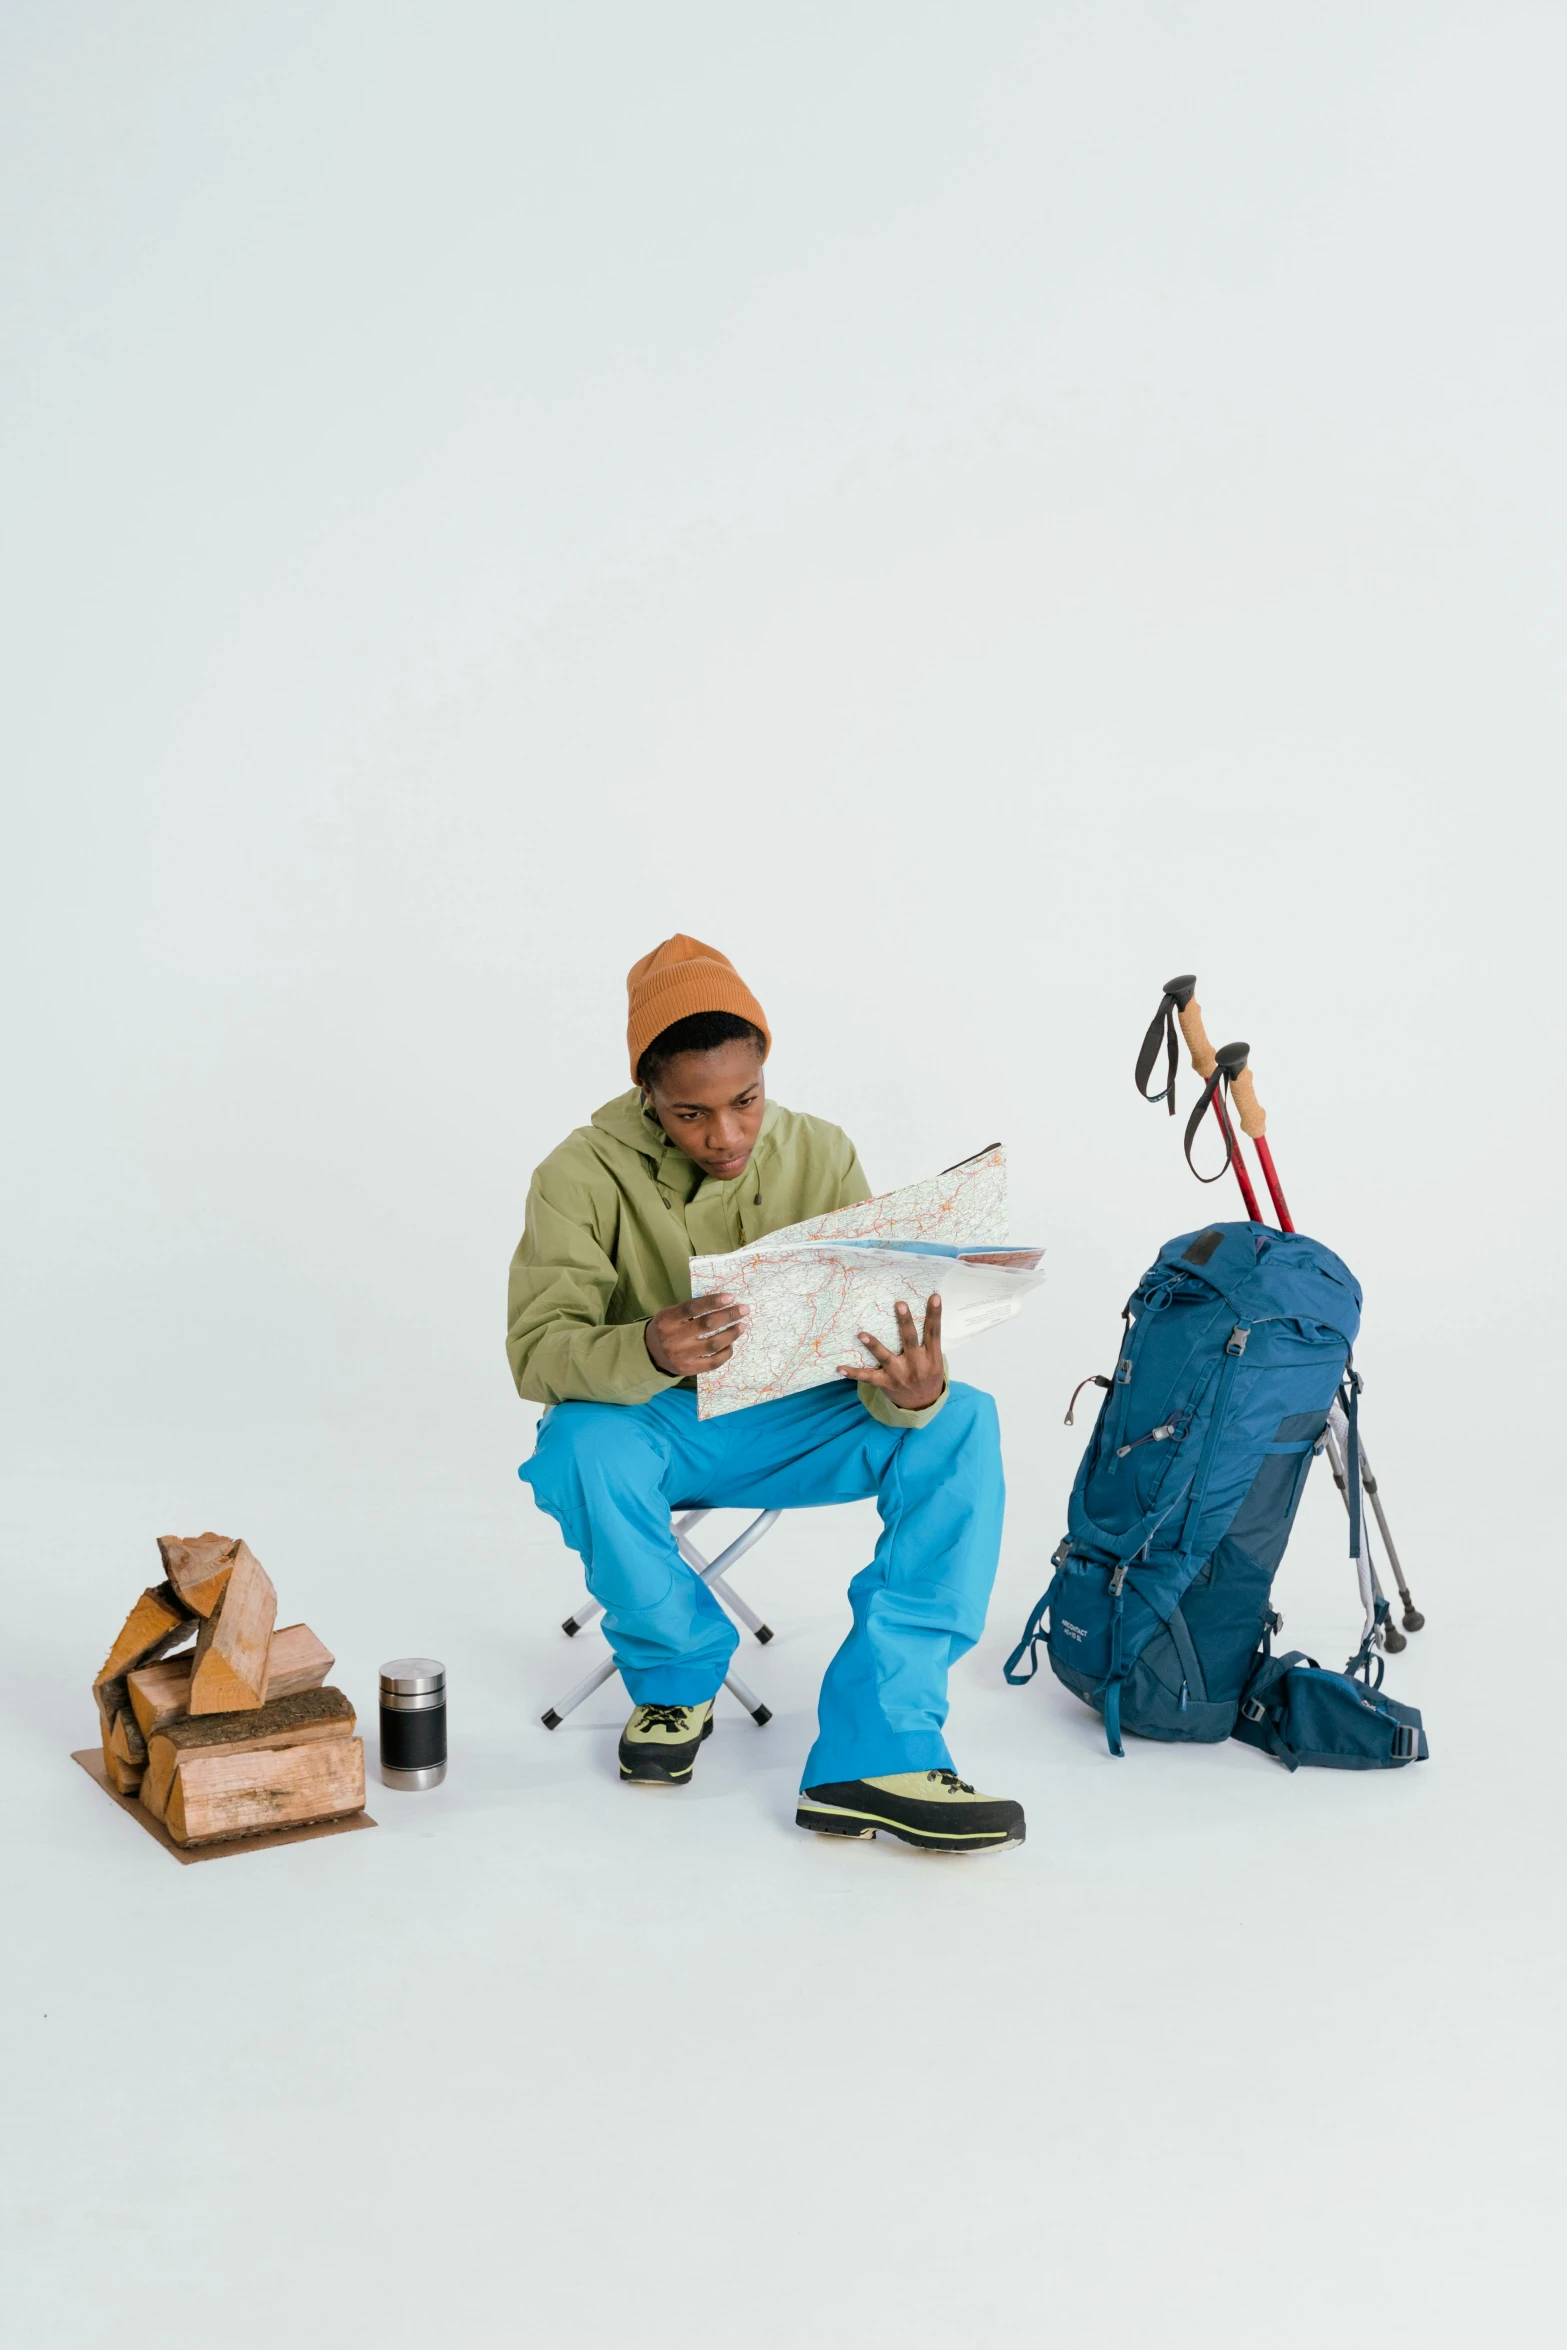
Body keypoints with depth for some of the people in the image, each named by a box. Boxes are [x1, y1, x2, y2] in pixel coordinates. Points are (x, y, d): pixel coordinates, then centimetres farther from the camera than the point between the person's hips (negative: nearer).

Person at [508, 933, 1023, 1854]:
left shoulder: (821, 1156, -9)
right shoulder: (584, 1174, -15)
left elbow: (879, 1338, -15)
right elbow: (538, 1349, -22)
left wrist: (912, 1391, -41)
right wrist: (646, 1353, -45)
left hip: (795, 1422, 2)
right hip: (656, 1425, -2)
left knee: (961, 1423, -24)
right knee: (582, 1444, -37)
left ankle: (876, 1753, -29)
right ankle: (679, 1678, -6)